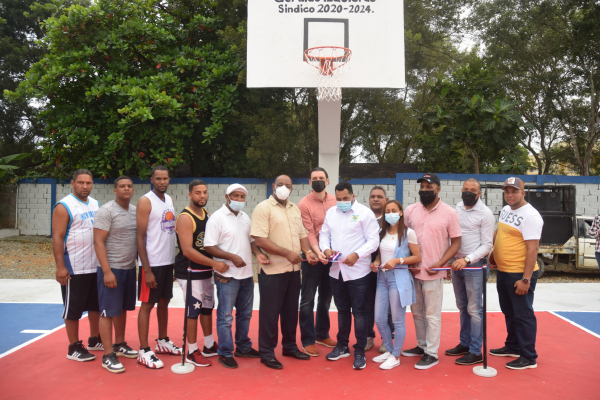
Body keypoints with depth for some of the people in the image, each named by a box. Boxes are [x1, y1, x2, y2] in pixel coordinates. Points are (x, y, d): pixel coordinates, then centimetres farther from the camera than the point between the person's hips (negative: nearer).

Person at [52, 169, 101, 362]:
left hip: (97, 266, 7)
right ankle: (74, 348, 16)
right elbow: (57, 238, -15)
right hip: (74, 269, -7)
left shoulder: (96, 204, 10)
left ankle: (95, 340, 31)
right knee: (74, 309, 4)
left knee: (96, 305, 16)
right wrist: (60, 267, -20)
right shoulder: (64, 206, -11)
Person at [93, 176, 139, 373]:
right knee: (109, 311, -2)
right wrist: (107, 271, -20)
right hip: (112, 269, -7)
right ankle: (108, 355, 6)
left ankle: (120, 345, 30)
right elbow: (98, 242, -15)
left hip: (130, 268, 7)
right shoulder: (106, 211, -12)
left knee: (123, 308, 16)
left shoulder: (135, 210, 9)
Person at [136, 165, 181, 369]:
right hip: (152, 263, -7)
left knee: (164, 302, 16)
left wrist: (175, 260, 12)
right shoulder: (145, 201, -10)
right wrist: (147, 270, -18)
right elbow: (140, 237, -14)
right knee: (147, 304, 0)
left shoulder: (169, 200, 11)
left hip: (168, 262, 7)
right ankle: (144, 351, 8)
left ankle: (163, 341, 30)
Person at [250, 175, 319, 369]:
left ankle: (289, 346, 33)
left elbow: (302, 233, 18)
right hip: (272, 270, -7)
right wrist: (287, 253, -20)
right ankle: (266, 353, 17)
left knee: (291, 310, 17)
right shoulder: (263, 208, -10)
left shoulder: (295, 209, 13)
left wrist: (307, 251, -2)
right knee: (270, 312, 4)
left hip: (294, 269, 7)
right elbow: (260, 239, -19)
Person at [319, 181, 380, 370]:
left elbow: (373, 240, -10)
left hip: (357, 270, -5)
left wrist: (357, 254, -23)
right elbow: (324, 234, 15)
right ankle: (342, 346, 31)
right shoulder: (331, 212, 11)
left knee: (359, 311, 1)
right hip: (336, 270, 6)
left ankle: (360, 352, 12)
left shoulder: (365, 213, -6)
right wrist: (326, 249, -6)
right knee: (342, 310, 17)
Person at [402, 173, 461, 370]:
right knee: (416, 312, 16)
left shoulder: (449, 213, -5)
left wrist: (440, 263, -13)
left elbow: (456, 242, -2)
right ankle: (422, 345, 32)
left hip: (433, 272, -4)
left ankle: (431, 353, 14)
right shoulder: (410, 210, 4)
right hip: (413, 271, 4)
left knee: (432, 315, 2)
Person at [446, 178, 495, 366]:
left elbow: (487, 245, -12)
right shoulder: (457, 208, 8)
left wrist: (467, 260, -22)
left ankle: (475, 352, 5)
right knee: (462, 307, 15)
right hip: (457, 263, 6)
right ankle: (464, 343, 27)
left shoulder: (485, 213, -9)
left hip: (474, 265, -6)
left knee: (474, 309, -2)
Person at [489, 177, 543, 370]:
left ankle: (529, 358, 13)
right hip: (503, 272, 8)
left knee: (523, 315, 1)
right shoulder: (505, 210, 9)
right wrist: (493, 254, 17)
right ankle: (513, 347, 35)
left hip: (520, 274, -8)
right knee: (509, 313, 20)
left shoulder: (530, 215, -17)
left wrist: (526, 279, -24)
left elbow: (532, 249, -21)